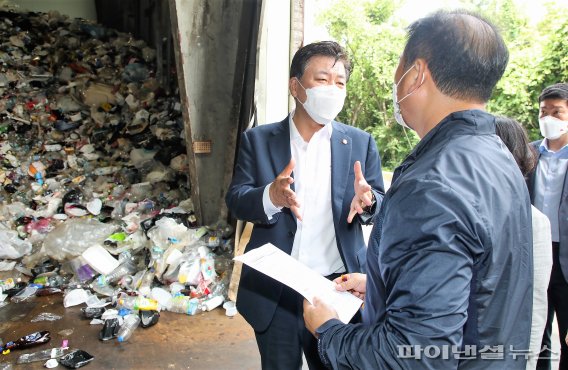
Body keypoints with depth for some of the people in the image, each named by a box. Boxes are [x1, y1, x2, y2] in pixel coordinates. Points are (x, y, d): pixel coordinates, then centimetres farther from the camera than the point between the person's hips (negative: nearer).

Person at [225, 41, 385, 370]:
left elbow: (382, 203, 2)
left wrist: (367, 201, -22)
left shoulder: (361, 143, 2)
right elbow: (236, 200, -5)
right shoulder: (258, 140, 0)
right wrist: (271, 196, -27)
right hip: (274, 292, 0)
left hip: (339, 289, 1)